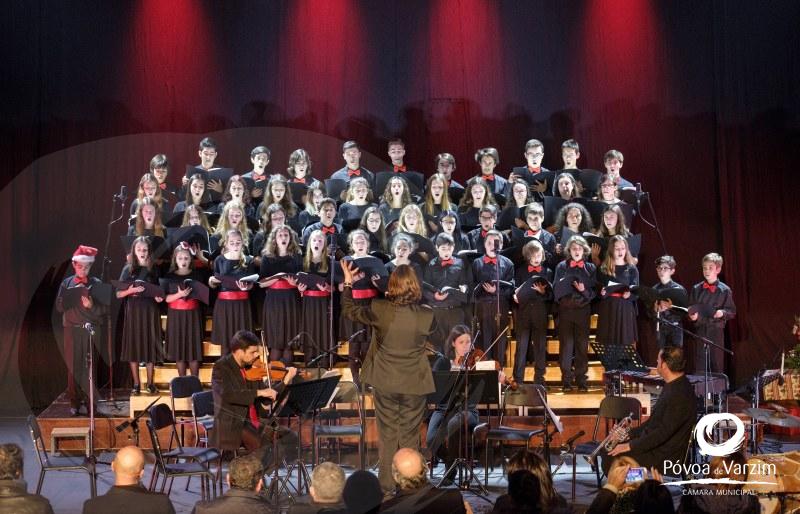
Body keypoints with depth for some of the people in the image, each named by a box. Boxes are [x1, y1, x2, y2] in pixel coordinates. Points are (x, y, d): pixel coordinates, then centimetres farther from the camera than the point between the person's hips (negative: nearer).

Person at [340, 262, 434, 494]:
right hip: (414, 384, -1)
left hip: (385, 383, 1)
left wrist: (348, 282, 16)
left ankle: (387, 483, 24)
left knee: (387, 435, 16)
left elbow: (349, 310, 2)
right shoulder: (426, 315, -17)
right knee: (410, 436, 13)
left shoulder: (379, 310, -17)